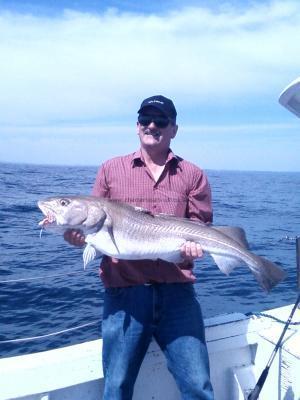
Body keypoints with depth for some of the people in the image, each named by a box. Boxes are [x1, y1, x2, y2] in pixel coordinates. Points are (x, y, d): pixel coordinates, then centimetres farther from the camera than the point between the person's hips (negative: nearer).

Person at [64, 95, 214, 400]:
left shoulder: (193, 175, 9)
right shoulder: (111, 169, 11)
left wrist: (194, 246, -13)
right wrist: (76, 235, -8)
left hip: (177, 292, 0)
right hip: (124, 292, 1)